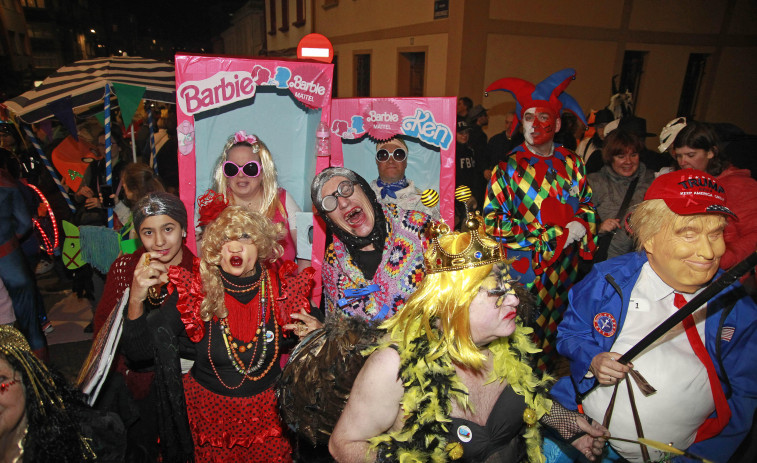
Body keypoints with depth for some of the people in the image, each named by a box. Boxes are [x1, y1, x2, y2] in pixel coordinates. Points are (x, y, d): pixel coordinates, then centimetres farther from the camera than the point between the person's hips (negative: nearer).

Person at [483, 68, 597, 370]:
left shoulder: (572, 164, 5)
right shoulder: (508, 168, -9)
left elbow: (587, 204, 16)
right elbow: (494, 222, -15)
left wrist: (581, 225, -9)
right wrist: (552, 237, -18)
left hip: (565, 269, 5)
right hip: (525, 270, -5)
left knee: (551, 333, 19)